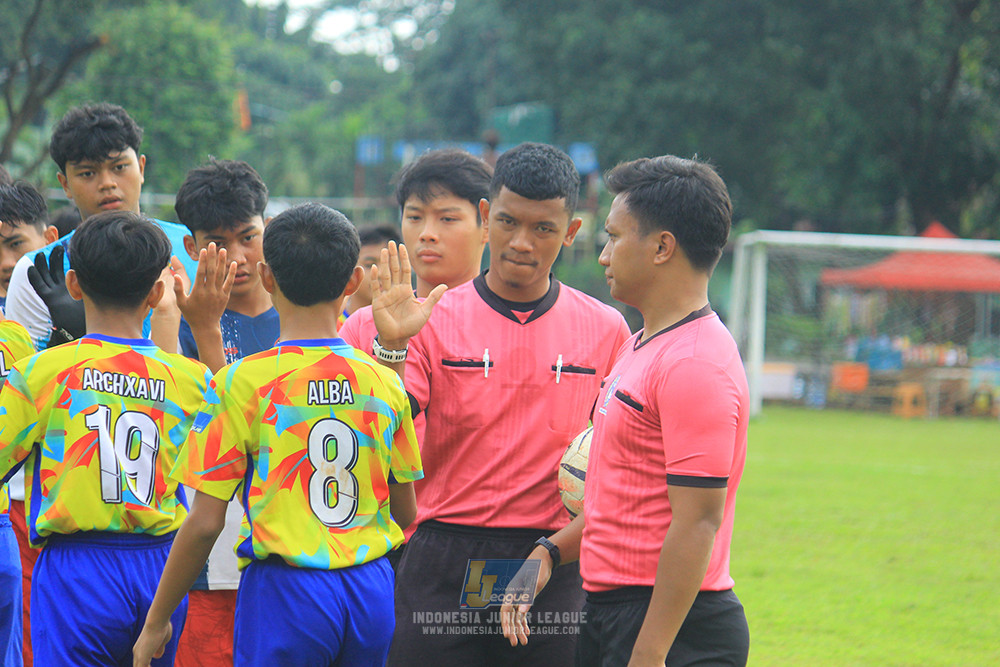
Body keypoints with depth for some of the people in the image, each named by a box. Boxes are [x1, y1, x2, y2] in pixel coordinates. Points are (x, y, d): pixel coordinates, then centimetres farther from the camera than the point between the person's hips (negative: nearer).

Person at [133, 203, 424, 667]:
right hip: (371, 589, 4)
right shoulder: (385, 383, 2)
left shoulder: (241, 383, -9)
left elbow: (205, 521, -8)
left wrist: (157, 620, 1)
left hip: (285, 590, -4)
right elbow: (406, 512, 11)